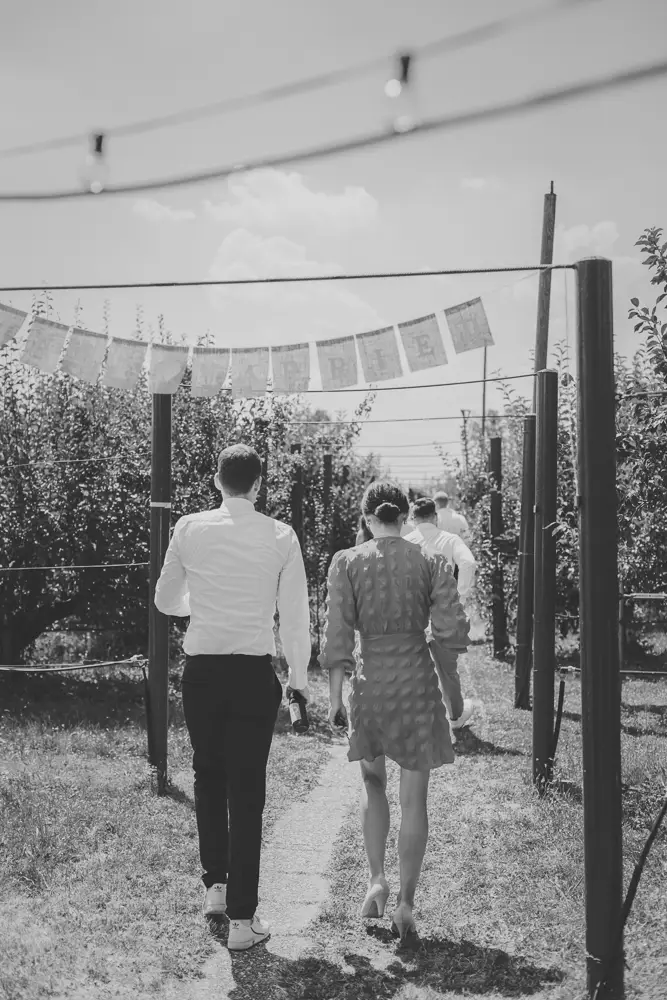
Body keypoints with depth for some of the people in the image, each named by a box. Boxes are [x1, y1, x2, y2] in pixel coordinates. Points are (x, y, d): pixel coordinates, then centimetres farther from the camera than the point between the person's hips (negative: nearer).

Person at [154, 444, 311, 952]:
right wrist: (299, 675, 9)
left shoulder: (189, 529, -4)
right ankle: (242, 918, 11)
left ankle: (216, 885, 33)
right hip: (254, 672, -2)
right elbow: (295, 616, -4)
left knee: (208, 777, 22)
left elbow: (166, 600, 7)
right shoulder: (281, 536, -7)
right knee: (247, 791, 7)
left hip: (201, 671, 2)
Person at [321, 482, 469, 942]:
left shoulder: (346, 563, -3)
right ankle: (406, 904, 12)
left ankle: (377, 881, 14)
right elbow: (453, 633, -7)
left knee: (374, 784, 23)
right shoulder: (432, 563, -2)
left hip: (370, 681, 1)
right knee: (414, 799, 9)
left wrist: (335, 697, 1)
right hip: (418, 680, 0)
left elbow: (337, 636, -5)